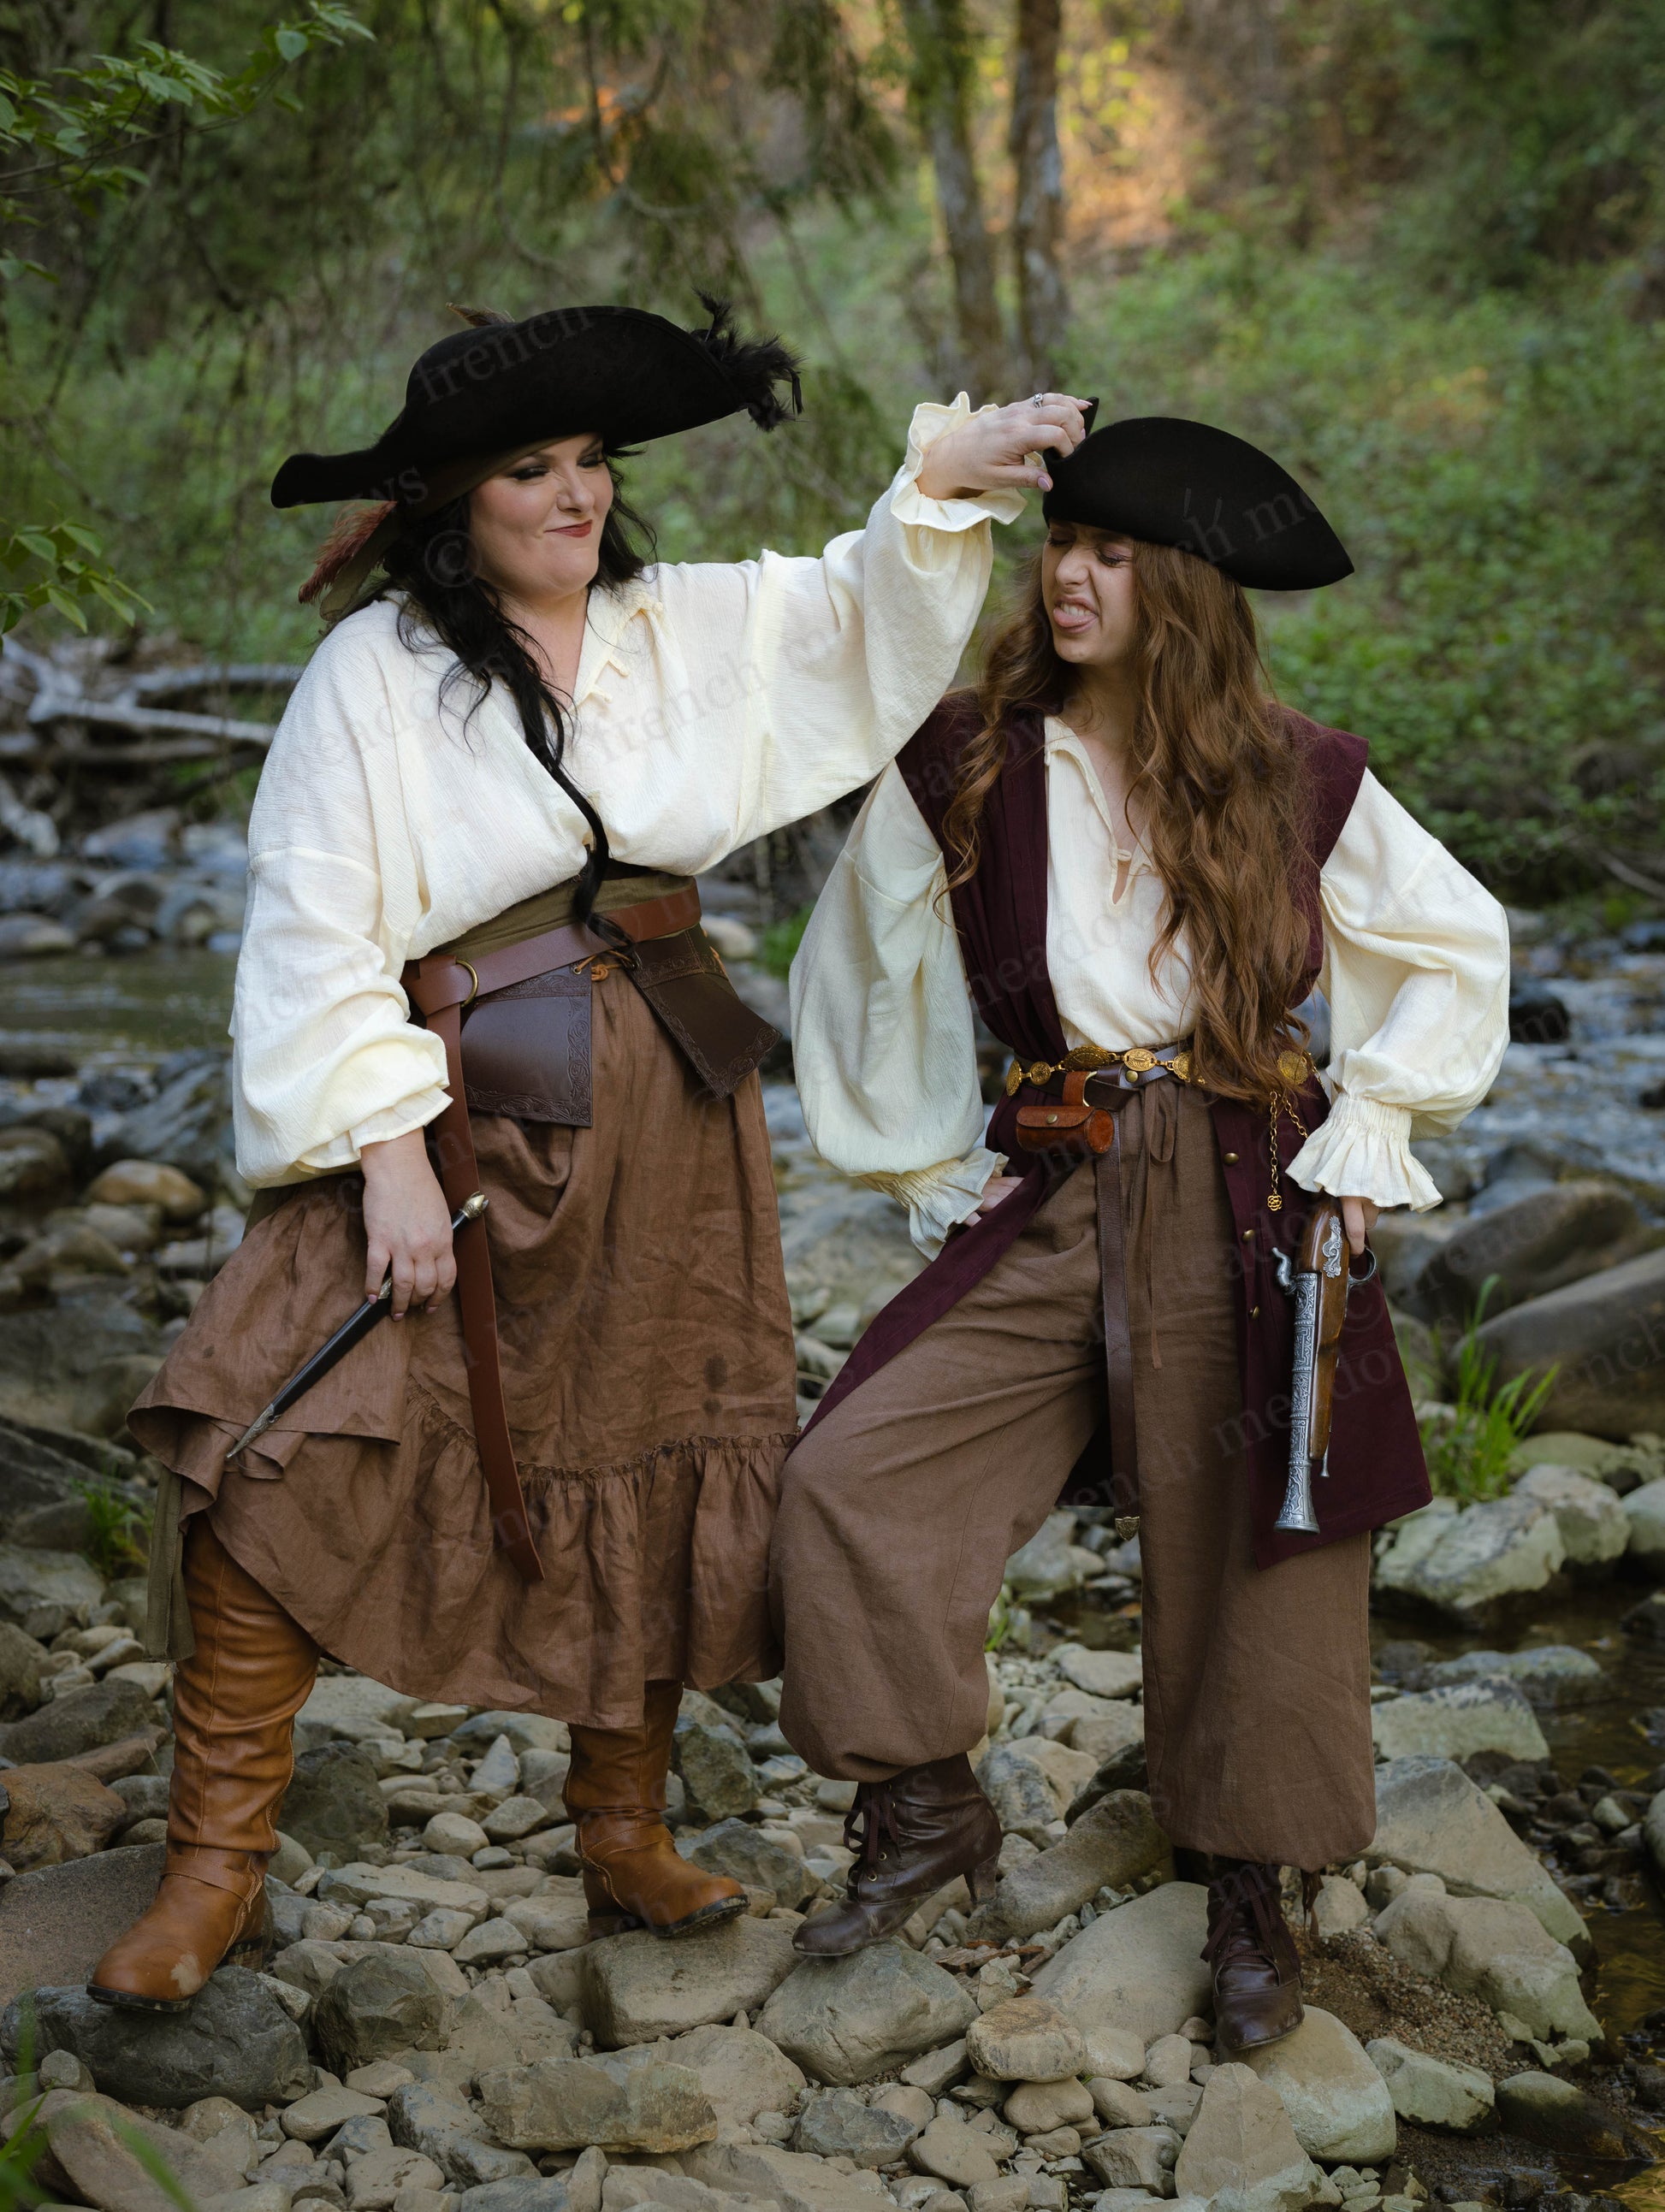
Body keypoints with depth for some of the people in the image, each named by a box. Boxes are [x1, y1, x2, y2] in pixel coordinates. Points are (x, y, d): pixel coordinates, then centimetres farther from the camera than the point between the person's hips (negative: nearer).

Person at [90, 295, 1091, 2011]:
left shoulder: (690, 629, 7)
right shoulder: (373, 672, -6)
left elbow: (862, 609, 18)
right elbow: (318, 933, -9)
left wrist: (942, 478, 1)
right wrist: (388, 1146, -16)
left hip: (665, 1120, 5)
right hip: (457, 1111, -4)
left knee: (660, 1469, 10)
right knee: (283, 1460, -14)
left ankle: (626, 1838, 28)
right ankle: (216, 1868, 0)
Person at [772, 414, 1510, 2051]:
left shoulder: (1298, 783, 0)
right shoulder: (962, 767, -1)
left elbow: (1459, 949, 13)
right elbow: (865, 978, 11)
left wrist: (1369, 1129, 3)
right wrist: (924, 1172, 8)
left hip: (1246, 1209, -1)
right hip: (1049, 1208, 1)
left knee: (1245, 1545, 2)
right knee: (846, 1482, -12)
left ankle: (1245, 1893, 25)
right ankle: (925, 1816, 8)